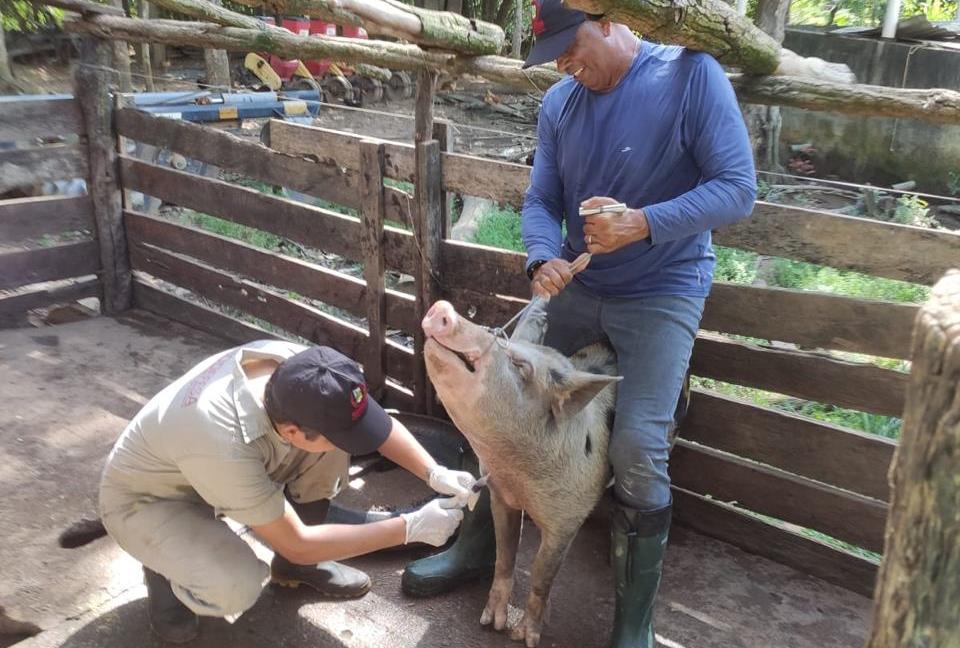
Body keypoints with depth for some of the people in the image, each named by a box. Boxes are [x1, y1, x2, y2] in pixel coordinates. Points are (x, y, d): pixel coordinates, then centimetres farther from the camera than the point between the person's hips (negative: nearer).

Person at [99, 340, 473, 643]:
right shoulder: (223, 445, -43)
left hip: (208, 471, 6)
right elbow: (298, 544, -29)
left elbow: (377, 421, -9)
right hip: (143, 501, -6)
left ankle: (295, 565, 6)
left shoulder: (291, 363, -27)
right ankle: (165, 571, 2)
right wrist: (411, 528, -30)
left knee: (332, 438, -16)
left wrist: (435, 473, -24)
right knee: (237, 587, -33)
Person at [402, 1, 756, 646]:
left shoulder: (691, 73, -11)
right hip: (578, 287, 5)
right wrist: (544, 260, -17)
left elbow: (738, 189, -15)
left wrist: (644, 224, -29)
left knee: (638, 450, -17)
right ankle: (479, 544, 25)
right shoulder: (560, 102, 3)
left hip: (663, 294, -5)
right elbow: (540, 201, 4)